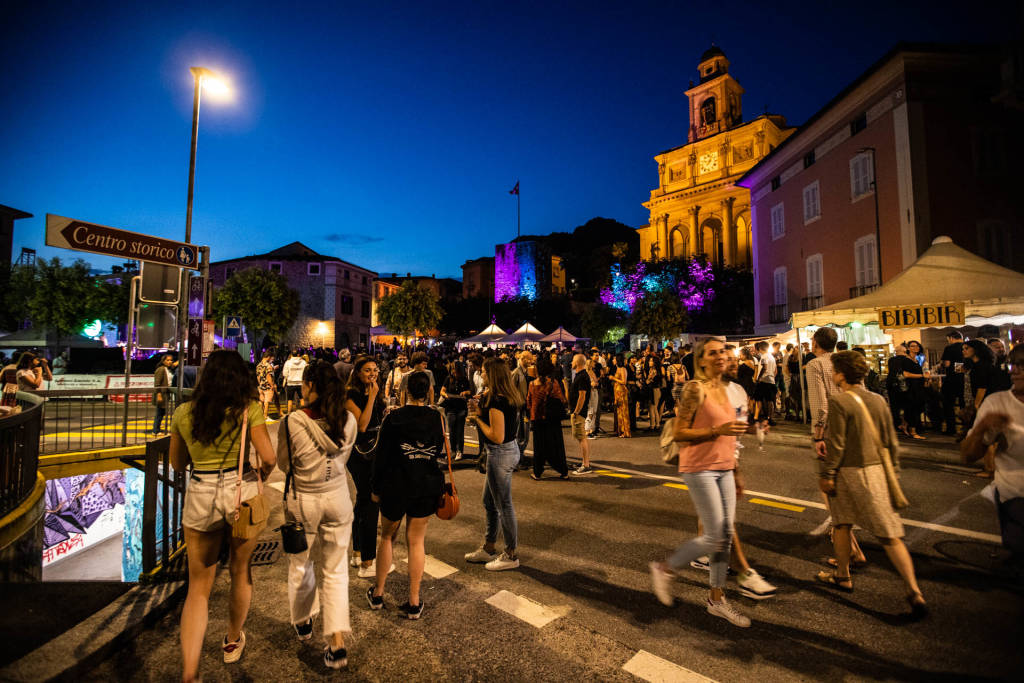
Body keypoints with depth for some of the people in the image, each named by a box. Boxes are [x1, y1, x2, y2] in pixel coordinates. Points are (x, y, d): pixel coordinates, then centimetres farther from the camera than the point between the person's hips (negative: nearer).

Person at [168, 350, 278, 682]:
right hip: (242, 491, -1)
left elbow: (178, 463, 11)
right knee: (240, 571, 22)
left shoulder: (183, 412, 0)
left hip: (200, 496, 2)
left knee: (198, 587, 14)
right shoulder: (249, 409, -10)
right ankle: (233, 641, 43)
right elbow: (269, 458, -14)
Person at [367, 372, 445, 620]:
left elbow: (382, 455, -7)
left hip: (396, 485, -1)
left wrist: (376, 488, 3)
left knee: (387, 536, 21)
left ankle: (378, 594, 33)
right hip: (427, 486, 2)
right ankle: (414, 603, 20)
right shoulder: (437, 418, -7)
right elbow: (439, 452, 3)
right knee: (416, 540, 14)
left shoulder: (393, 417, -12)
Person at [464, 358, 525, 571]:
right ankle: (488, 548, 36)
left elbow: (497, 436, -25)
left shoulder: (496, 401, -23)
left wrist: (477, 418, -14)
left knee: (503, 505, 4)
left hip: (501, 454, -11)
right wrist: (480, 411, 4)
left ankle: (511, 555, 20)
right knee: (489, 502, 21)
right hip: (509, 449, 11)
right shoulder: (507, 398, 7)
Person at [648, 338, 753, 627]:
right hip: (699, 469, -8)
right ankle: (664, 568, 17)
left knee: (726, 535, 12)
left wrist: (735, 473, 19)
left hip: (723, 469, 8)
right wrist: (719, 430, -25)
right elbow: (679, 433, -17)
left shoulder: (722, 389, 11)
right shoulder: (695, 388, -15)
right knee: (715, 538, -4)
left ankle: (717, 599, 28)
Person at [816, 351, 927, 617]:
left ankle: (843, 576, 29)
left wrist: (826, 474, -8)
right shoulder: (878, 400, 4)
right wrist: (893, 469, 19)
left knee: (841, 524, 15)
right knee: (889, 534, 6)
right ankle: (914, 591, 3)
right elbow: (891, 441, 9)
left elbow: (836, 443, -15)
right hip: (875, 470, 5)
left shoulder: (838, 401, -15)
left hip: (847, 472, -4)